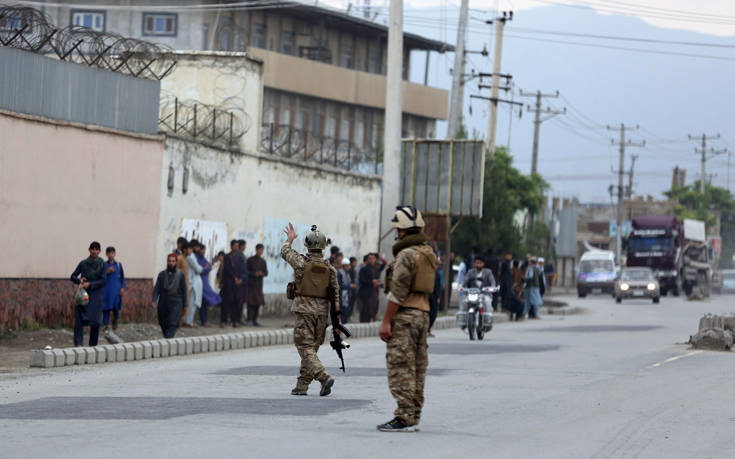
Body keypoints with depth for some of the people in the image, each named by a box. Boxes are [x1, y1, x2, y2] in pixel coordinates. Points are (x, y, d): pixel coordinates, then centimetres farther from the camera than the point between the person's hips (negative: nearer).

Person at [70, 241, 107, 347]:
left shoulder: (102, 264, 0)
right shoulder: (83, 263, 3)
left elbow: (103, 280, -5)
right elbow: (73, 277, 10)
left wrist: (90, 284, -16)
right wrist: (79, 280, -12)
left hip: (96, 295, 0)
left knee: (95, 322, 2)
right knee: (79, 319, -13)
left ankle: (93, 345, 16)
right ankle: (78, 344, -19)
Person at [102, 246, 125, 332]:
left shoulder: (118, 265, 6)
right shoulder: (104, 265, 4)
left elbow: (122, 277, 10)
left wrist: (122, 288, 2)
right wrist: (107, 272, -13)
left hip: (116, 289, 0)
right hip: (106, 289, 0)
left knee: (116, 307, -2)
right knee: (106, 308, -3)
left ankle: (115, 321, 26)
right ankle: (106, 325, 6)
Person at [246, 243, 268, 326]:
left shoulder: (263, 261, 13)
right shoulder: (250, 260, 0)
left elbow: (266, 273, 12)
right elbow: (246, 271, -3)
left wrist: (261, 273, -11)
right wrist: (254, 273, -19)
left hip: (259, 284, 5)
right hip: (250, 284, -5)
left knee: (258, 302, 2)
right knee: (250, 302, -13)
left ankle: (254, 320, 8)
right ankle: (249, 319, -14)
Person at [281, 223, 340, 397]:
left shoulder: (302, 262, -7)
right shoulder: (330, 268, 3)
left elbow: (285, 252, 13)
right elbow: (335, 295, 2)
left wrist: (290, 239, 33)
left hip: (304, 310, -4)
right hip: (322, 311, 4)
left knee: (305, 348, -6)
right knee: (311, 348, 13)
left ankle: (324, 377, -24)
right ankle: (302, 385, 15)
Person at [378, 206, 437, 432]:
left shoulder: (406, 255, -15)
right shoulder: (429, 253, 14)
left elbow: (398, 292, -18)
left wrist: (386, 321, -16)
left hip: (404, 314, -9)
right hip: (423, 313, 9)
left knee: (400, 368, -8)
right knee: (417, 367, 10)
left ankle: (404, 418, -11)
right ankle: (413, 416, 14)